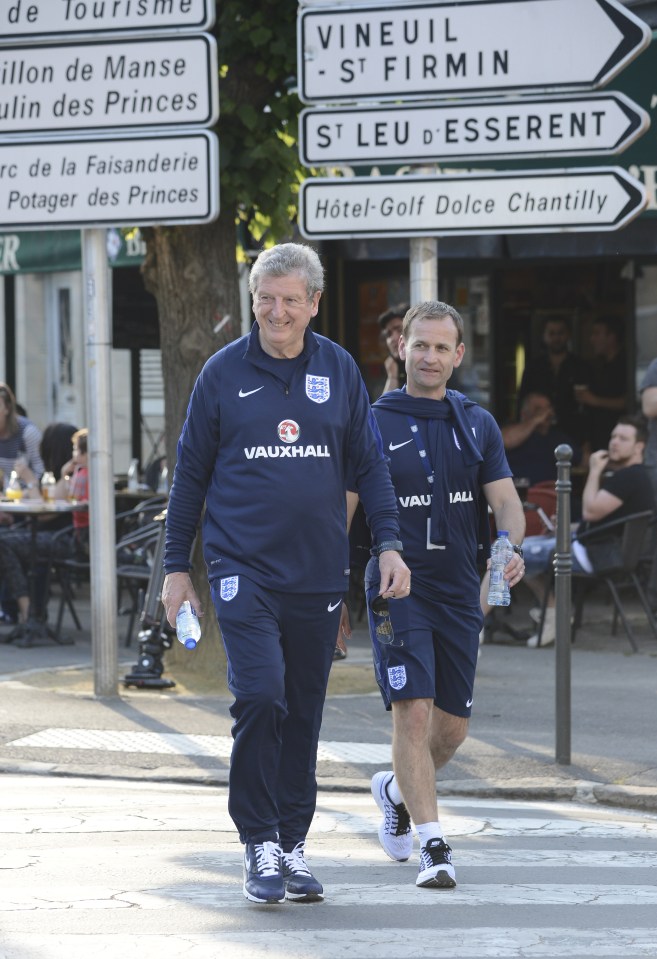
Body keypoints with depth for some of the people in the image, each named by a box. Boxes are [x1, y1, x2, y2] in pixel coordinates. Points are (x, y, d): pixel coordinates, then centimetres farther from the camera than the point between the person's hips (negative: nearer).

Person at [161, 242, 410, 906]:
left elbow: (369, 463, 11)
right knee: (260, 697, -16)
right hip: (243, 568, -3)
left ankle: (291, 845, 18)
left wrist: (388, 542, -2)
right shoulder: (224, 372, 1)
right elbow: (191, 472, 6)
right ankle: (259, 845, -5)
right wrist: (176, 565, 5)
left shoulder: (339, 371, 6)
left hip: (319, 574, 3)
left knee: (305, 712, 7)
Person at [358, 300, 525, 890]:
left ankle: (397, 791, 39)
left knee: (452, 727, 9)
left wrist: (512, 548, -21)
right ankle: (433, 846, -15)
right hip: (397, 590, -4)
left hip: (460, 592, 4)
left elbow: (504, 499, 0)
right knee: (413, 711, -16)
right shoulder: (374, 425, 0)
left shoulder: (478, 425, 9)